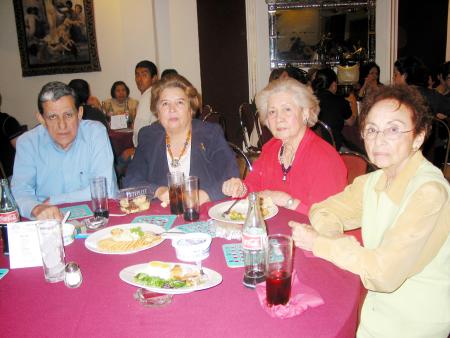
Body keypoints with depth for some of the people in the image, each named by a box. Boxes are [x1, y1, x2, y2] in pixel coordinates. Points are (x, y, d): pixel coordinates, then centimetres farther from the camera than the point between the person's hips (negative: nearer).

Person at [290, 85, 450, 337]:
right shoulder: (374, 181, 0)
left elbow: (384, 272, -27)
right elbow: (324, 210, 7)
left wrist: (318, 243, -17)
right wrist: (337, 239, -15)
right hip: (376, 303, 6)